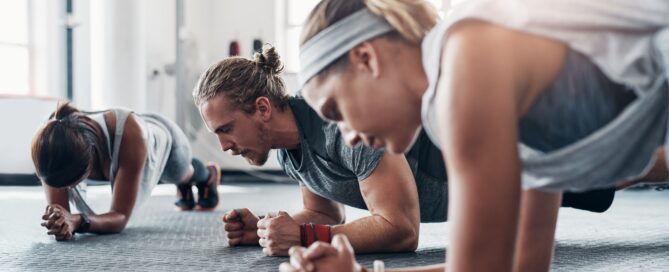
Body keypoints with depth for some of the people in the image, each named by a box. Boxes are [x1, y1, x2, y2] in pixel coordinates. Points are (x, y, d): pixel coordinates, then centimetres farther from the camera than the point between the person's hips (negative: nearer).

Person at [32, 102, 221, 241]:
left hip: (163, 136, -2)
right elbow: (58, 209, -40)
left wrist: (77, 221, -69)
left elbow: (121, 217, -51)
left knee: (178, 172, 37)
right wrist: (59, 221, -63)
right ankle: (185, 185, 76)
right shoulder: (50, 142, -44)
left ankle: (209, 175, 74)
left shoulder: (129, 132, -55)